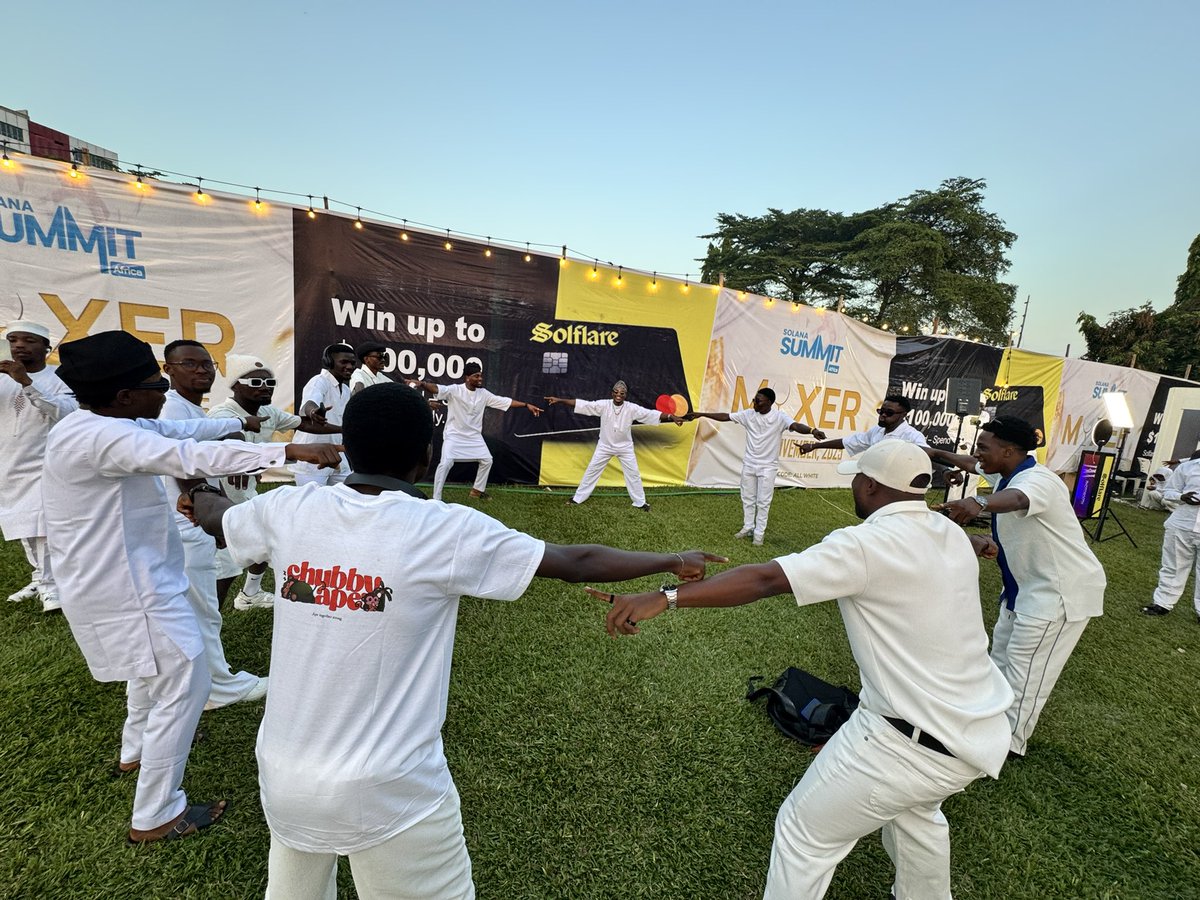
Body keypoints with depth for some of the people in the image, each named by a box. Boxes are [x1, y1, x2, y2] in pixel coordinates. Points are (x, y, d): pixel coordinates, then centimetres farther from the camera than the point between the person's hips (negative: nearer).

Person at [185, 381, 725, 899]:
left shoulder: (286, 511, -7)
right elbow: (577, 563, -14)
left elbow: (211, 514, 17)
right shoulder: (448, 531, -20)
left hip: (283, 776, 5)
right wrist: (676, 562, 0)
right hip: (391, 790, -4)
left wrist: (195, 497, 41)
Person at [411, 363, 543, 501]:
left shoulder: (483, 393, -1)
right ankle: (436, 499, -11)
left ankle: (477, 490, 30)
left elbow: (506, 401, 0)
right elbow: (436, 389, -33)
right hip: (454, 435, -6)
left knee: (487, 460, 10)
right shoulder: (455, 390, -16)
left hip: (474, 436, 6)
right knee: (445, 463, -19)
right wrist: (422, 384, -54)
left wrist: (527, 405, -4)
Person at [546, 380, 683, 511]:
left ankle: (640, 502, 21)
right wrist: (559, 400, -23)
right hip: (605, 445, 0)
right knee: (591, 471, 5)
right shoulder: (603, 405, -15)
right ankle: (578, 498, 17)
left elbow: (652, 414, -21)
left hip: (625, 447, 0)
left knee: (633, 474, 5)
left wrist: (671, 417, -32)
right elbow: (582, 404, -18)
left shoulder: (632, 408, -16)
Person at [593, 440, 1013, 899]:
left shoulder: (867, 544, -22)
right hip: (982, 731, 9)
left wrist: (664, 597, -37)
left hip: (912, 741, -9)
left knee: (804, 832, 9)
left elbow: (765, 579, -33)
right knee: (914, 808, 37)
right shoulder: (951, 533, 3)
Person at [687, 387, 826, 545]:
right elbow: (725, 417, 0)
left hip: (768, 467, -4)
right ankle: (748, 527, 30)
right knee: (747, 498, 14)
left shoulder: (780, 417, -14)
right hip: (749, 464, 4)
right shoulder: (748, 414, -3)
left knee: (763, 502, 3)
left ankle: (759, 533, 14)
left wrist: (812, 430, -52)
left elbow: (796, 426, -30)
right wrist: (700, 414, -2)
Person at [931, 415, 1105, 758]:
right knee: (1004, 647, 24)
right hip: (1027, 584, 11)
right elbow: (972, 464, 23)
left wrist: (978, 503, -74)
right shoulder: (1004, 472, 0)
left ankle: (1010, 742, 12)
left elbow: (1018, 499, -55)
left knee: (1026, 665, -2)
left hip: (1063, 590, -11)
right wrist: (937, 454, 29)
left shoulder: (1037, 479, -30)